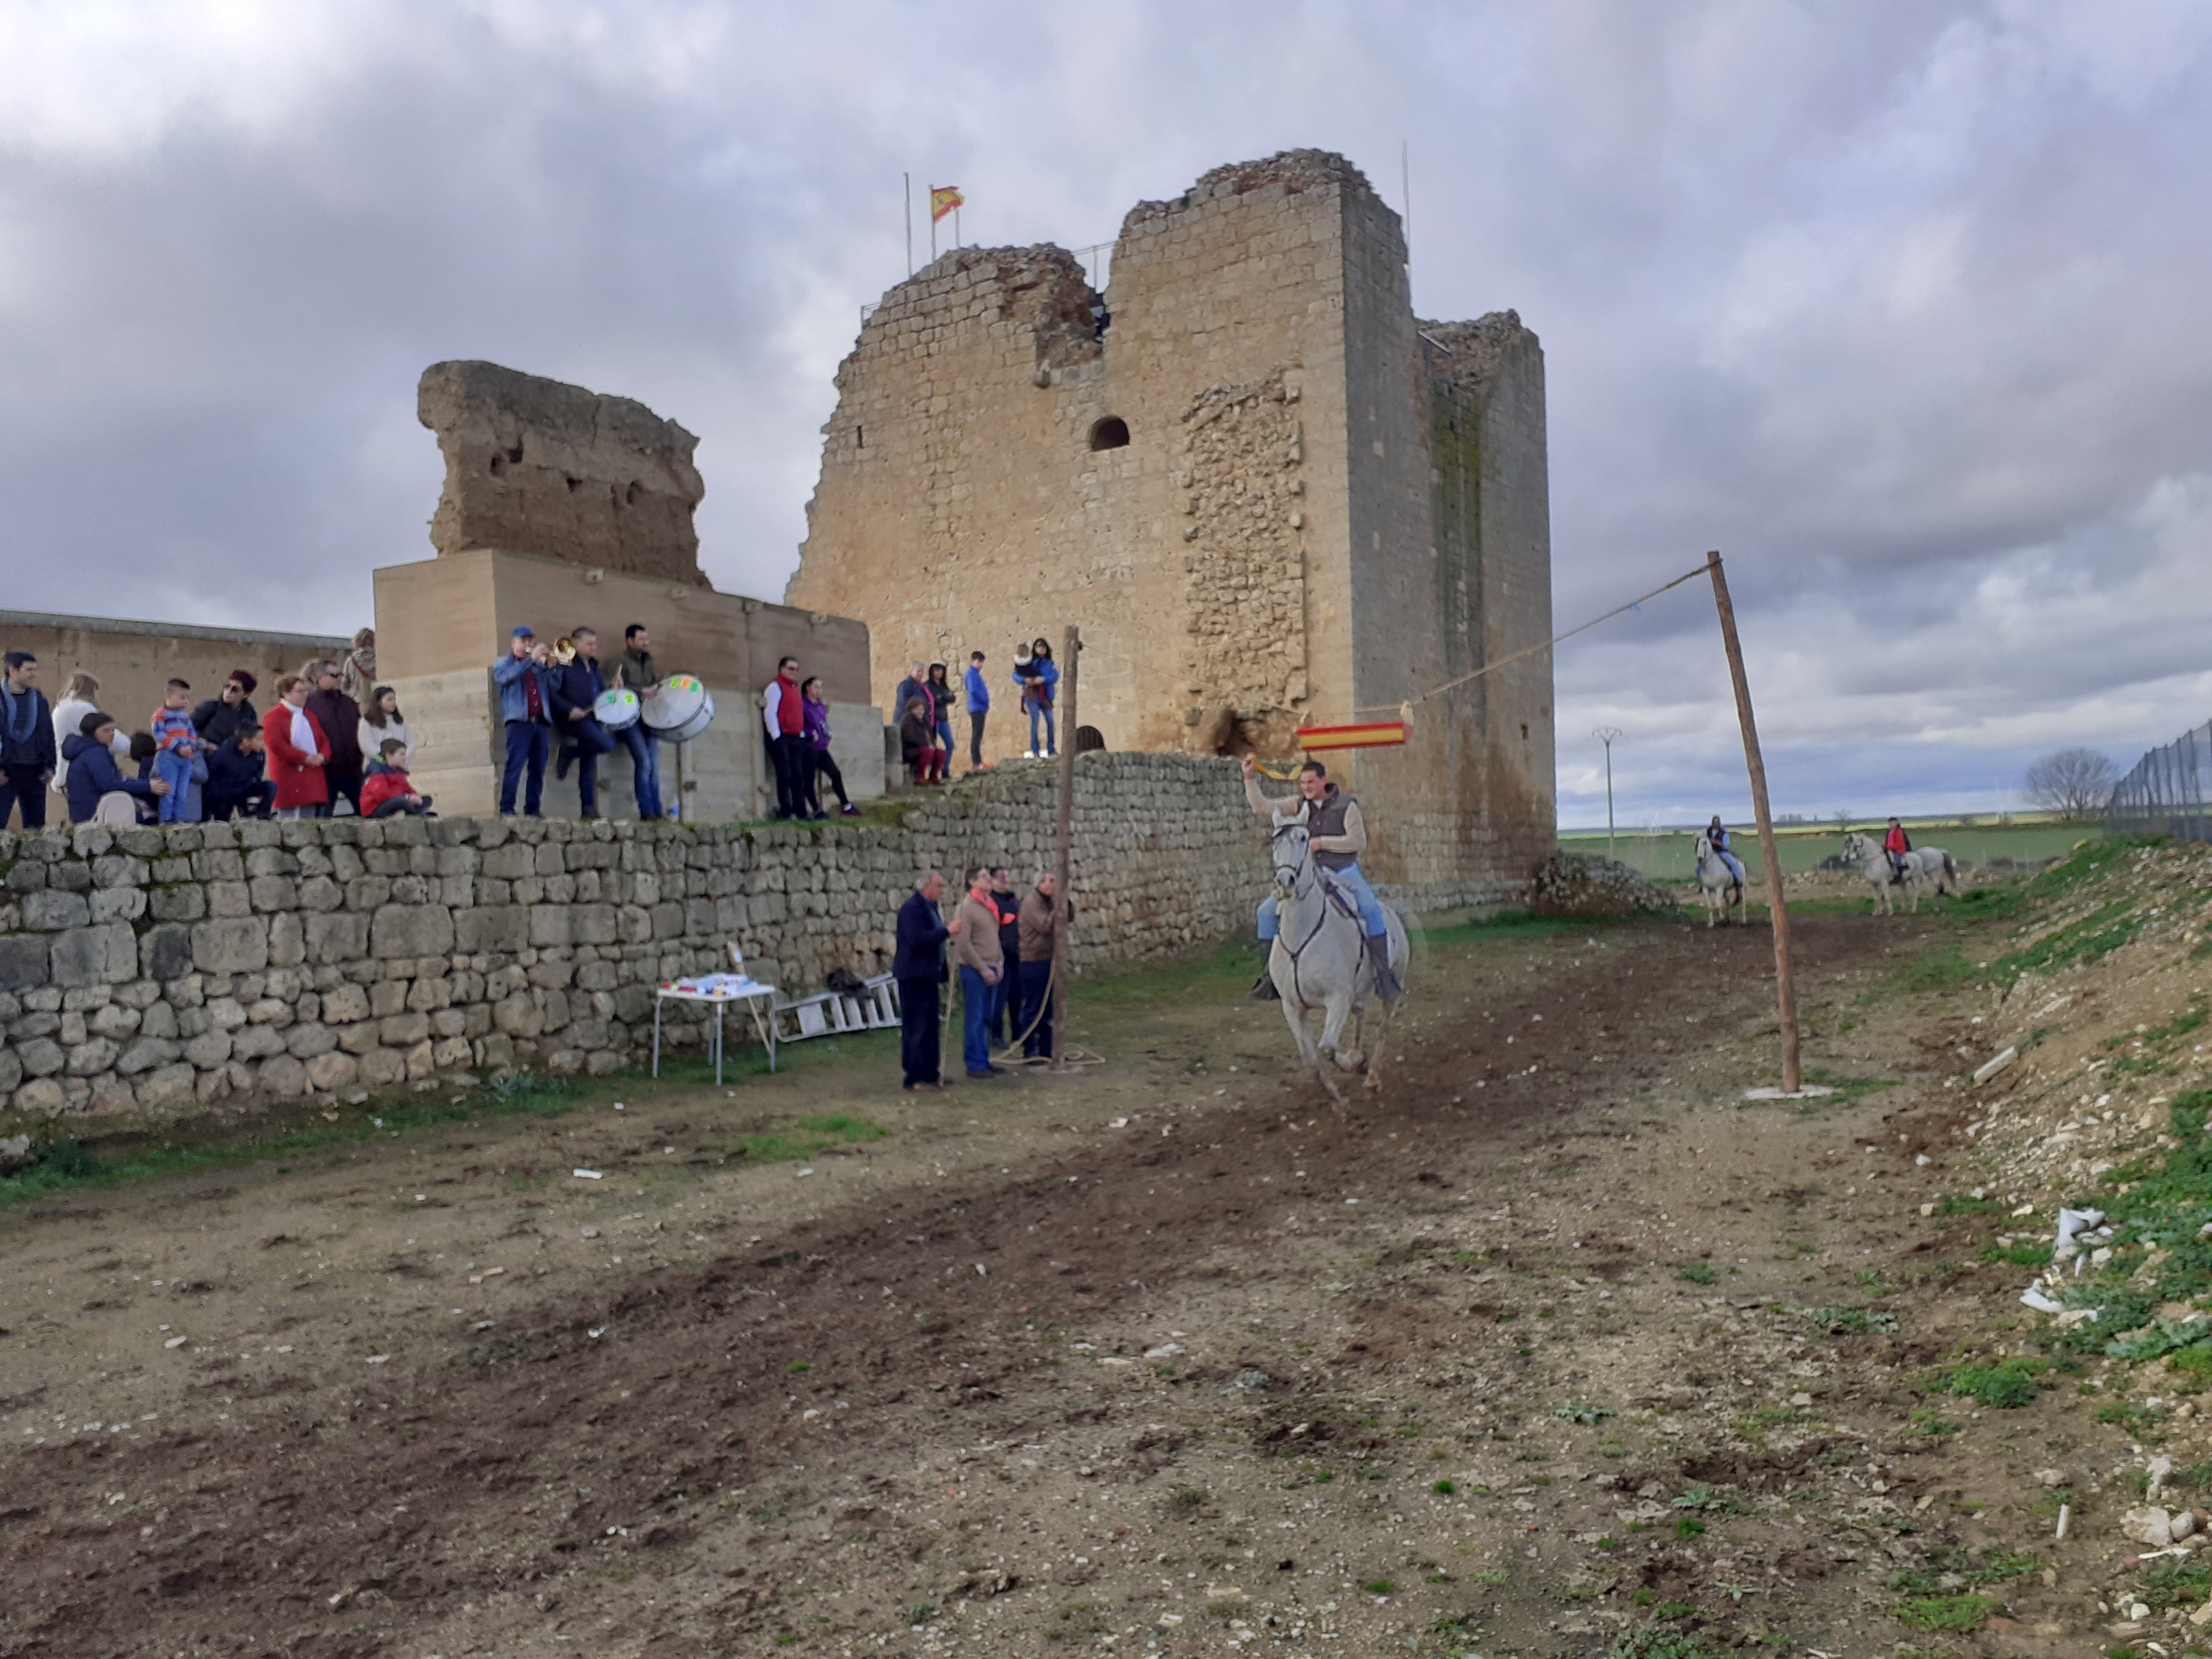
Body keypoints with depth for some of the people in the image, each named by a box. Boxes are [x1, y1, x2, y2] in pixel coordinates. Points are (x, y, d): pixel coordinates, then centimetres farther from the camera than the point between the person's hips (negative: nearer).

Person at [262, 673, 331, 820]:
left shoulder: (310, 715, 19)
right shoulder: (272, 717, -2)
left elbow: (324, 740, 16)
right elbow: (276, 744, -15)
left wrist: (323, 756, -6)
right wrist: (305, 759, -17)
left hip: (312, 778, 6)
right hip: (288, 779, -6)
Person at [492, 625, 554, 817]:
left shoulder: (539, 666, 23)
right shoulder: (503, 663, 13)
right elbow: (507, 675, -10)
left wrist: (551, 666, -4)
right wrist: (531, 659, -14)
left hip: (540, 722, 4)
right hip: (519, 722, -4)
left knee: (538, 769, 2)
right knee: (515, 765, -13)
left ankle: (532, 810, 6)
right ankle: (506, 809, -13)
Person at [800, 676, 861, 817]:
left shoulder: (821, 705, 16)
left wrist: (827, 735, 11)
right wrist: (811, 735, -19)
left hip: (822, 747, 8)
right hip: (810, 747, -8)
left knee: (836, 774, 6)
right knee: (810, 778, -3)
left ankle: (846, 806, 12)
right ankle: (817, 811, -1)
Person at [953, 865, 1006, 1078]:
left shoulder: (990, 906, 14)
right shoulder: (967, 907, -11)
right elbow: (964, 944, -15)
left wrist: (1000, 963, 10)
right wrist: (983, 970, -14)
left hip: (991, 970, 8)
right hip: (974, 970, -7)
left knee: (987, 1018, 11)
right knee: (974, 1018, -2)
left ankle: (984, 1061, 18)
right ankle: (975, 1064, 3)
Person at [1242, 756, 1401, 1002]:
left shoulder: (1346, 805, -4)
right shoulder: (1300, 804, 7)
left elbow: (1359, 842, -9)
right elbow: (1262, 808, 8)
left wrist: (1323, 842, -15)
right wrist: (1249, 779, -1)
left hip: (1343, 871, -4)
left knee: (1371, 910, -29)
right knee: (1267, 910, -7)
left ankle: (1384, 976, -23)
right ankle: (1270, 976, 1)